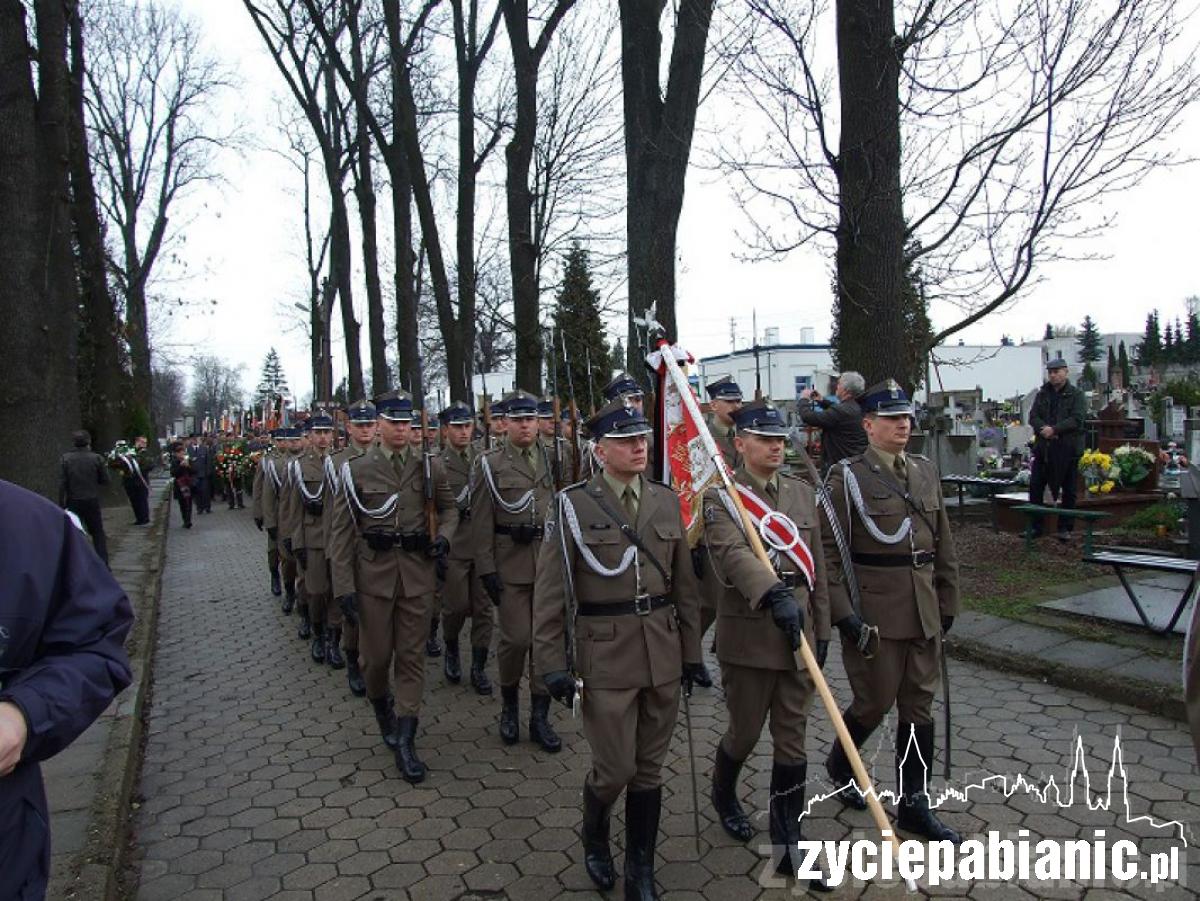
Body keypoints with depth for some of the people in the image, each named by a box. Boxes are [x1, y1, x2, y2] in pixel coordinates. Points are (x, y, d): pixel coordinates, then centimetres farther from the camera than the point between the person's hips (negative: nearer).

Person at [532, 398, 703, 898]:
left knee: (649, 770, 13)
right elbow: (550, 594, -6)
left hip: (662, 654, 4)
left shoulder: (666, 501, 5)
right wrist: (553, 664, -8)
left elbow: (684, 585, 10)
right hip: (606, 655, -4)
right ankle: (594, 837, 35)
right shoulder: (573, 505, -7)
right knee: (615, 769, 2)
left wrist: (692, 652, 10)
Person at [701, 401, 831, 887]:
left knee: (792, 739, 9)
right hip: (748, 634, -4)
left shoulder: (802, 492, 8)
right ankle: (723, 792, 43)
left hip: (797, 631, 5)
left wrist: (822, 630, 11)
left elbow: (817, 567, 12)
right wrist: (773, 593, -43)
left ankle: (787, 843, 21)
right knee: (745, 732, 11)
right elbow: (733, 554, -27)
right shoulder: (721, 496, -8)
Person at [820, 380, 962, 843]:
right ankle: (839, 764, 34)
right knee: (875, 703, 5)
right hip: (874, 612, -6)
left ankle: (914, 804, 25)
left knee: (919, 706, 11)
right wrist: (843, 613, -16)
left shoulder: (926, 471, 10)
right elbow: (828, 552, -12)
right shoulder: (846, 477, -9)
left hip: (924, 611, 6)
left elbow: (944, 544, 15)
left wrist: (947, 602, 13)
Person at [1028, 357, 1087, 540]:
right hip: (1043, 448, 4)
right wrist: (1044, 429, -15)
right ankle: (1035, 526, 12)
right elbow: (1033, 416, 4)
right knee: (1036, 487, 4)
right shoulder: (1042, 394, 12)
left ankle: (1065, 528, 13)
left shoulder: (1076, 395, -1)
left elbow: (1077, 419, -13)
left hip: (1067, 449, -4)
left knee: (1068, 490, 4)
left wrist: (1054, 429, -21)